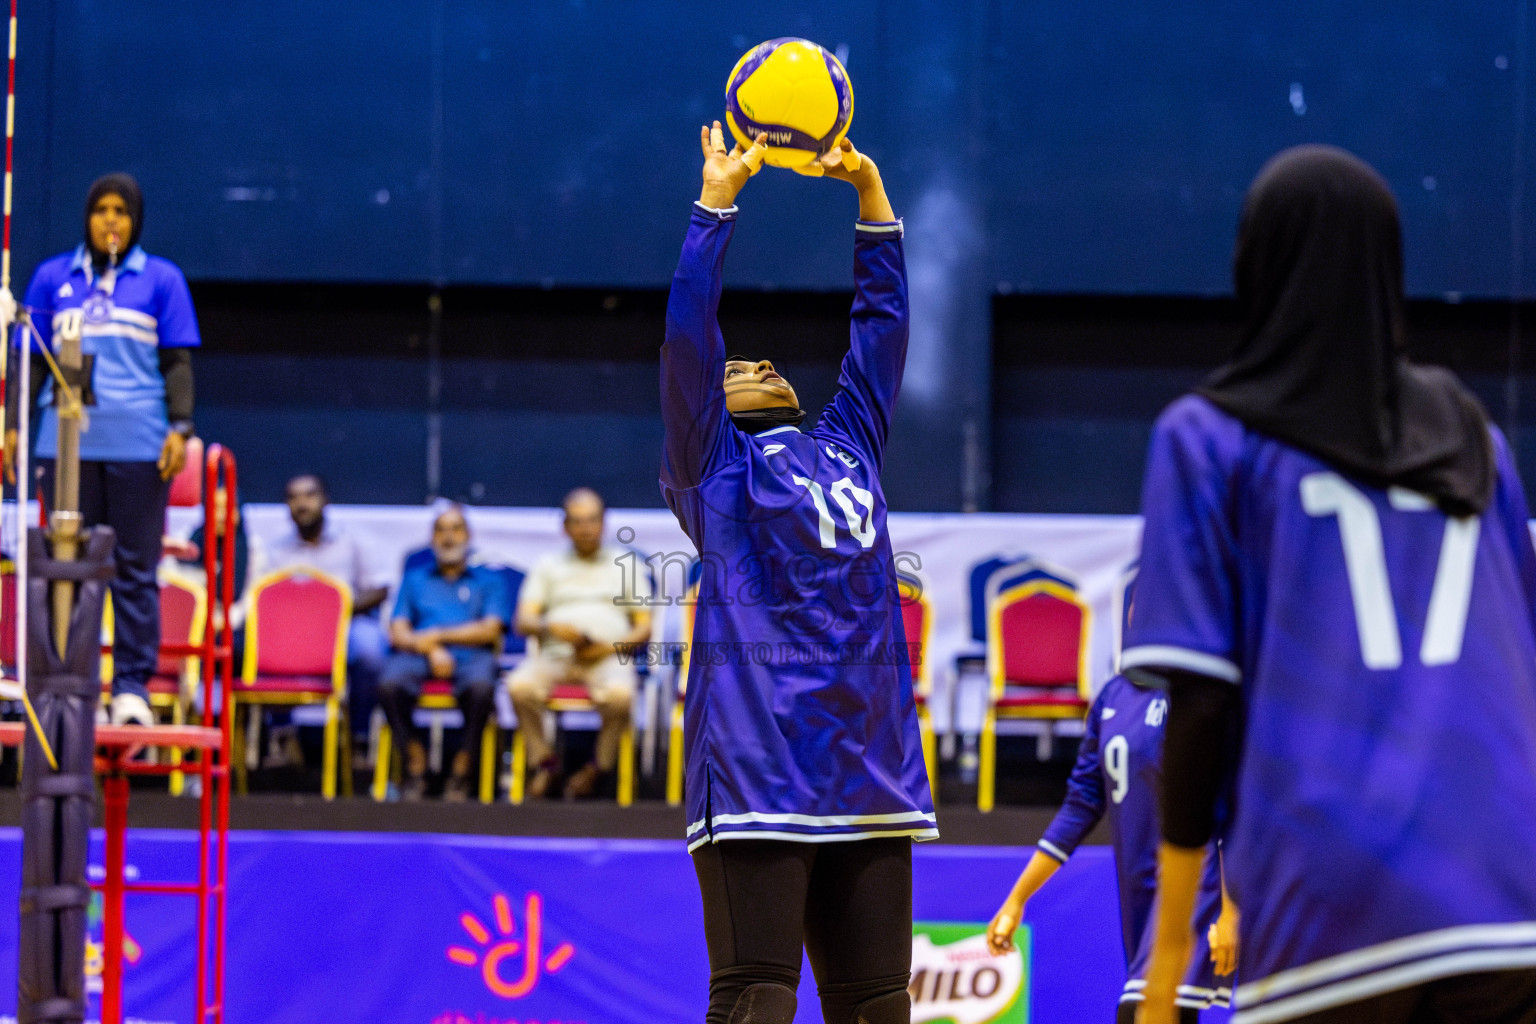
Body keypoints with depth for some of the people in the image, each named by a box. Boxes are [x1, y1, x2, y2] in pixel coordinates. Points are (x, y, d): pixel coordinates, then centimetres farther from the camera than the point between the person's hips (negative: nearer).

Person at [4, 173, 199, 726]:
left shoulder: (161, 279, 7)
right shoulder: (52, 278, 12)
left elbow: (177, 362, 6)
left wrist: (180, 427, -5)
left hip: (137, 446, -2)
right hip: (66, 442, 2)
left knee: (135, 568, -1)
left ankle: (132, 685, 2)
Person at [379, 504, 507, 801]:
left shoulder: (488, 581, 22)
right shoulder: (415, 579, 27)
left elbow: (490, 630, 6)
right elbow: (398, 632, 13)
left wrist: (438, 635, -2)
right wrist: (431, 650, -7)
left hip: (470, 656, -1)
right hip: (419, 655, 1)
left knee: (481, 686, -39)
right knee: (389, 684, -35)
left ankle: (462, 770, -22)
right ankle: (415, 763, -19)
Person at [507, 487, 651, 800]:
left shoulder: (625, 565, 20)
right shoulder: (548, 566, 22)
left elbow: (643, 628, 14)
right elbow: (523, 621, 10)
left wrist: (612, 647, -6)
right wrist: (551, 627, -14)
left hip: (609, 654, -1)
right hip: (556, 653, 1)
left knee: (620, 694, -37)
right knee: (520, 686, -33)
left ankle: (598, 767, -15)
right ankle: (544, 762, -14)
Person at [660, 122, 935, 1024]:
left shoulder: (849, 448, 23)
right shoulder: (714, 467, 10)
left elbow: (883, 324, 25)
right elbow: (689, 334, 0)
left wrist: (870, 191, 21)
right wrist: (717, 201, -1)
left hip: (868, 772, 5)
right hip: (757, 770, -5)